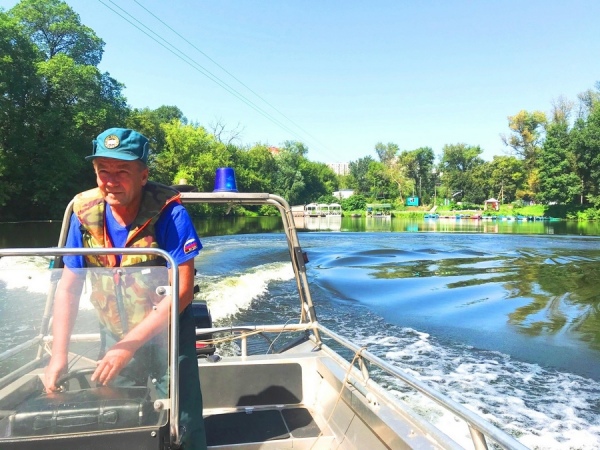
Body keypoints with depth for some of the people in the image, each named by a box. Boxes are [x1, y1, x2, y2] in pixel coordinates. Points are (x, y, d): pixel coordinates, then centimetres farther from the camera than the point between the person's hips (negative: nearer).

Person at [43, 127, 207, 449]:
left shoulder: (169, 212, -23)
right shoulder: (85, 212, -10)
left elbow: (182, 290, -24)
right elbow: (68, 288, -4)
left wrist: (129, 345, -26)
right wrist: (59, 354, -12)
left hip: (169, 332, -3)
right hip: (115, 335, 4)